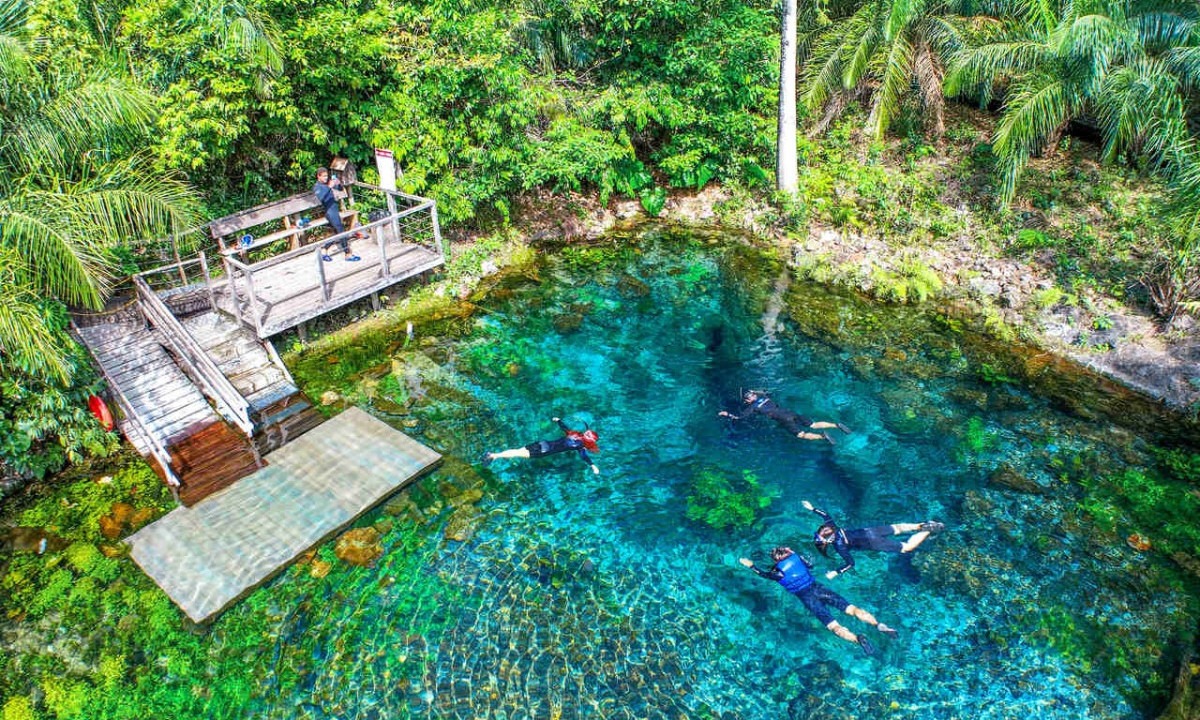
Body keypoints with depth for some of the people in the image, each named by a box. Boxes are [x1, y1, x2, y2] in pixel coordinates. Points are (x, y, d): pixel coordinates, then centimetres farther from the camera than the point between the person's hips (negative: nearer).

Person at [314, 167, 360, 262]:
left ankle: (324, 250, 24)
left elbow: (340, 189, 18)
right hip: (330, 211, -8)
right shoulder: (317, 187, -7)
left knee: (337, 233, 14)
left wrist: (338, 184, -5)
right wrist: (329, 187, -32)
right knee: (341, 232, -10)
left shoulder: (328, 183, 14)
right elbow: (320, 198, -26)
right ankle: (348, 255, -7)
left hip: (335, 209, 8)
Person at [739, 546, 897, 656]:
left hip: (807, 598, -4)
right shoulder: (797, 557, 13)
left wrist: (751, 565, 36)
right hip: (818, 588, 4)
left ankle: (857, 638, -42)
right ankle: (879, 625, -23)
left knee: (834, 626, -15)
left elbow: (764, 574, 23)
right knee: (852, 609, -2)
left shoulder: (778, 570, 4)